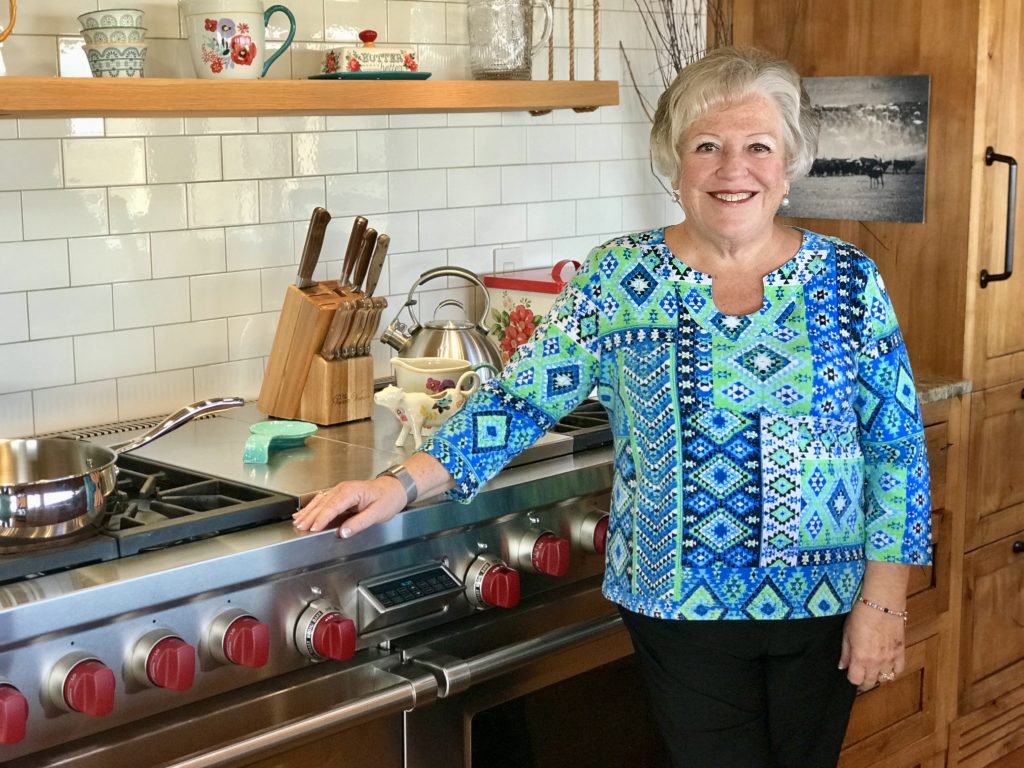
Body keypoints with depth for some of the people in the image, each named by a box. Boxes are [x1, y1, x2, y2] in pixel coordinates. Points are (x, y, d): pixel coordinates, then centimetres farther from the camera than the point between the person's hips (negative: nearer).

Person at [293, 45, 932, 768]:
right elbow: (525, 397, -5)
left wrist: (882, 600, -5)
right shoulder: (619, 278, -5)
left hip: (824, 606, 2)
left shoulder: (850, 281, -3)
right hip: (682, 606, -1)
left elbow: (897, 446, -1)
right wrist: (405, 482, -17)